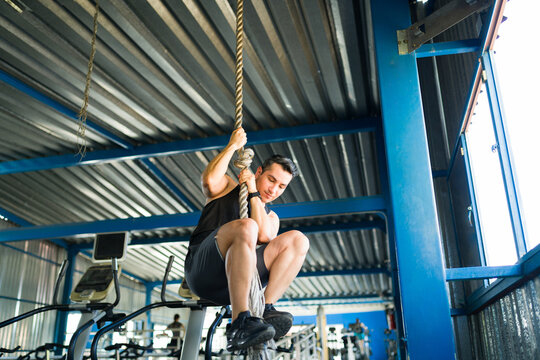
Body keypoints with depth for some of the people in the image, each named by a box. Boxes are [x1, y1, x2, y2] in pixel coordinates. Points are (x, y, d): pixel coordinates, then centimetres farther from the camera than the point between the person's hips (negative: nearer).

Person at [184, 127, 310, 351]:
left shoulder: (270, 217, 25)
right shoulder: (227, 187, 19)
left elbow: (264, 235, 0)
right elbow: (210, 179, -6)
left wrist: (253, 193, 3)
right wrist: (233, 145, 3)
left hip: (233, 283, 4)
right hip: (202, 269, -4)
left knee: (297, 240, -11)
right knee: (245, 227, -34)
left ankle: (265, 307, -27)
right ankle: (239, 322, -42)